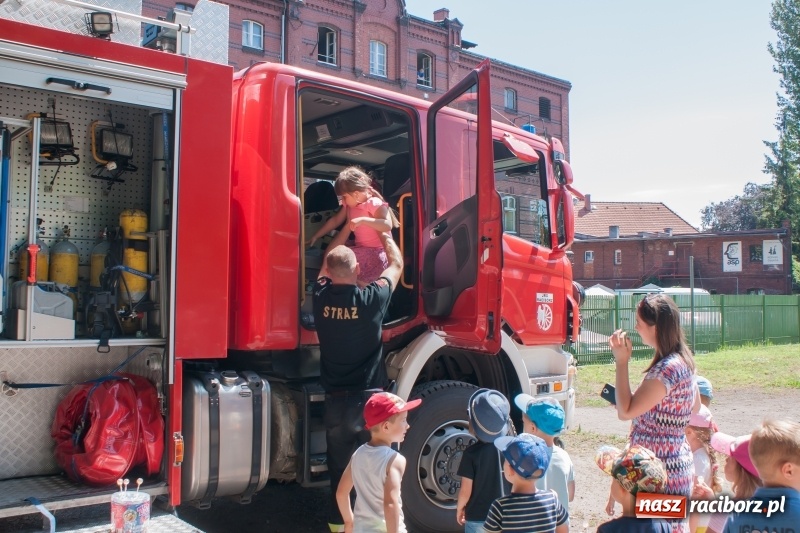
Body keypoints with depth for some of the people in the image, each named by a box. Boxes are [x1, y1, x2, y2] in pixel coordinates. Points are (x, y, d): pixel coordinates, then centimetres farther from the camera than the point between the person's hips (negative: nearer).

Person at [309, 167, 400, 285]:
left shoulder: (375, 204, -18)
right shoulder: (350, 204, 7)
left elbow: (388, 225, -33)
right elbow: (335, 220, 19)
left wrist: (362, 220, -38)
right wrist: (315, 236, 20)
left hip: (377, 252, -9)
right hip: (361, 249, 9)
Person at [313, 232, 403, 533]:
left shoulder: (321, 296, -4)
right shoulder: (371, 299, -13)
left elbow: (327, 265, 18)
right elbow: (396, 264, 5)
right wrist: (383, 233, 21)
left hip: (334, 399, 3)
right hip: (368, 398, -3)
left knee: (338, 465, 12)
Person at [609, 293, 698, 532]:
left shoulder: (667, 368, -23)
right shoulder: (684, 360, 7)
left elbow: (625, 411, -23)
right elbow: (695, 407, 21)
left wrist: (621, 361, -19)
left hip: (660, 471, -10)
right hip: (677, 463, 10)